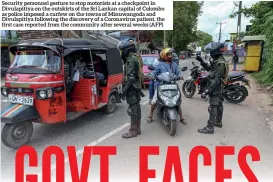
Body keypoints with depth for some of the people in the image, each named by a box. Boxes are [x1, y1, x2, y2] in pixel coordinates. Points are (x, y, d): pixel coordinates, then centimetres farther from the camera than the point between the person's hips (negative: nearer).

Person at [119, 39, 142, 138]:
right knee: (136, 108, 13)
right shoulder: (135, 58, 17)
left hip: (131, 89, -10)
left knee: (133, 109, -4)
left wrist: (124, 90, -22)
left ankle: (133, 131, 3)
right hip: (136, 88, 10)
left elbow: (131, 77, -23)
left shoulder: (131, 60, -15)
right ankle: (137, 128, 22)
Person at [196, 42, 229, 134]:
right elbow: (209, 68, 21)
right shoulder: (217, 60, 6)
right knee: (219, 105, 21)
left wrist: (207, 91, -31)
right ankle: (218, 122, 37)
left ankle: (210, 128, 0)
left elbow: (216, 80, -30)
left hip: (216, 88, -10)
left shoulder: (220, 63, -25)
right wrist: (202, 62, 8)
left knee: (212, 108, -6)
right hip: (219, 88, 10)